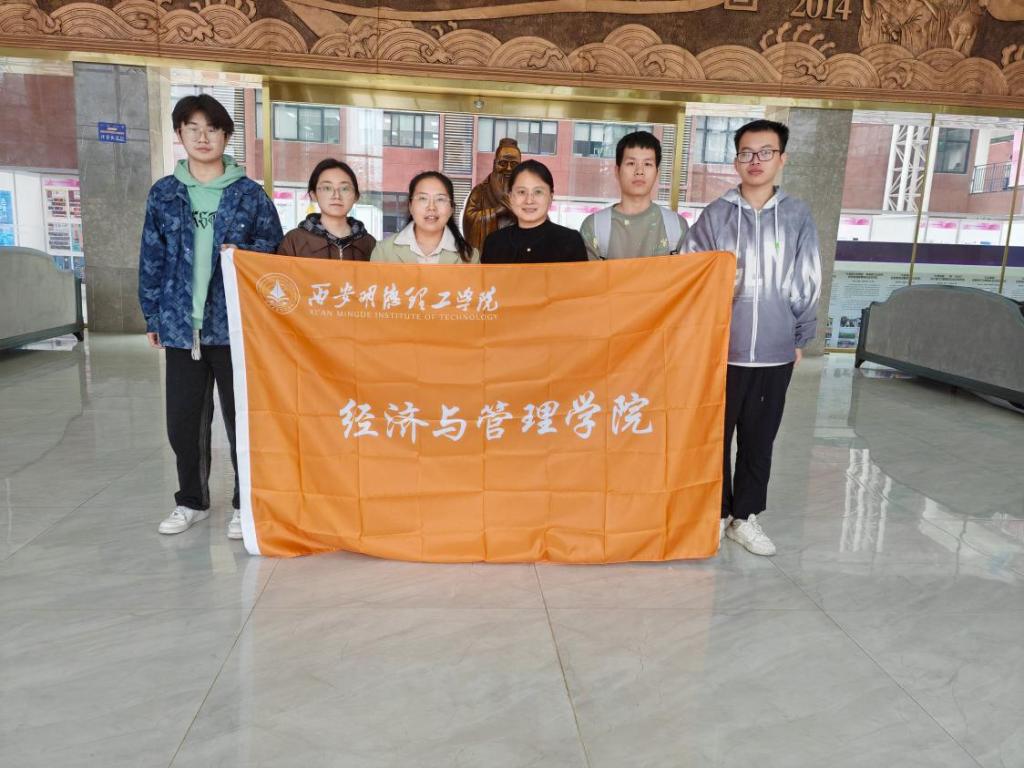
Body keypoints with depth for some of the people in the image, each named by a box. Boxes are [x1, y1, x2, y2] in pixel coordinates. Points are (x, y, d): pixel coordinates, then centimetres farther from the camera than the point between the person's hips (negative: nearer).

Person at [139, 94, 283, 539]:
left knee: (240, 417, 2)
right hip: (181, 323, 3)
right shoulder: (163, 194, 9)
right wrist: (152, 317, 9)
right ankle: (191, 500, 27)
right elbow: (152, 260, 11)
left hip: (236, 322, -2)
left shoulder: (250, 194, 2)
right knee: (183, 419, 9)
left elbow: (276, 250, 5)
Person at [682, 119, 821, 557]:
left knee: (759, 440, 11)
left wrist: (800, 338, 8)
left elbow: (807, 285, 6)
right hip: (722, 349, -1)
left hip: (775, 352, 1)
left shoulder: (798, 216, 2)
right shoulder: (716, 215, -1)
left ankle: (745, 516, 27)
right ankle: (715, 514, 24)